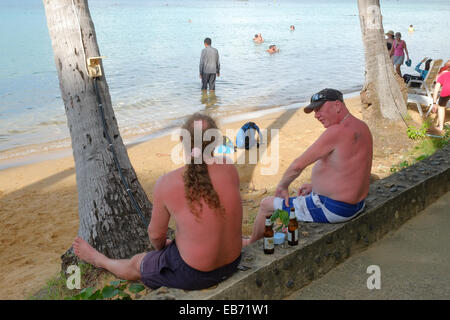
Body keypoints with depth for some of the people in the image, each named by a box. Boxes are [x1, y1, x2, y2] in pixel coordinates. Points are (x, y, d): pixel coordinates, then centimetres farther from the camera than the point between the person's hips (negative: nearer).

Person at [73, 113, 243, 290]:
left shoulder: (166, 184, -20)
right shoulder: (230, 169, -12)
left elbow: (155, 234, -3)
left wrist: (161, 246, 14)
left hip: (192, 275, -3)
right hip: (231, 263, 3)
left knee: (136, 264, 28)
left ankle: (98, 260, 54)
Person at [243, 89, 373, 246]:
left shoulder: (337, 131, -25)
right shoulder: (361, 127, 5)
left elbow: (298, 165, -25)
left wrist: (282, 185, -6)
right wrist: (315, 185, 13)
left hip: (332, 209, -9)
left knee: (266, 205, 8)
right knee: (303, 195, 36)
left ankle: (251, 244, 34)